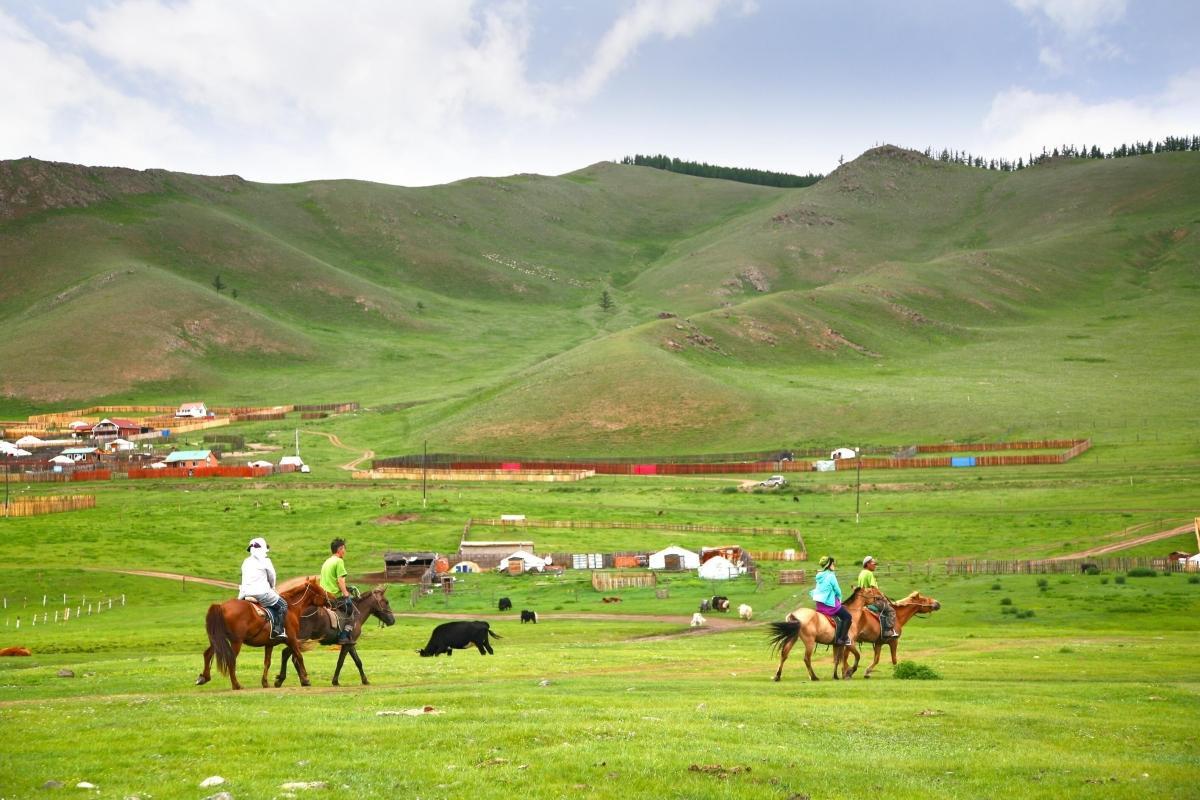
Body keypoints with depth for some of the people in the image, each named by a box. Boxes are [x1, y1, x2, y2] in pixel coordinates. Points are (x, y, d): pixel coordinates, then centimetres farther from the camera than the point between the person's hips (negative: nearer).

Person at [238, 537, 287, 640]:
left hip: (247, 594, 7)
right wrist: (272, 587, 26)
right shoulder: (265, 561, -4)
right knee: (282, 605, 7)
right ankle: (278, 630, -2)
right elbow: (272, 577, 7)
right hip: (262, 593, -7)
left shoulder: (246, 562, 15)